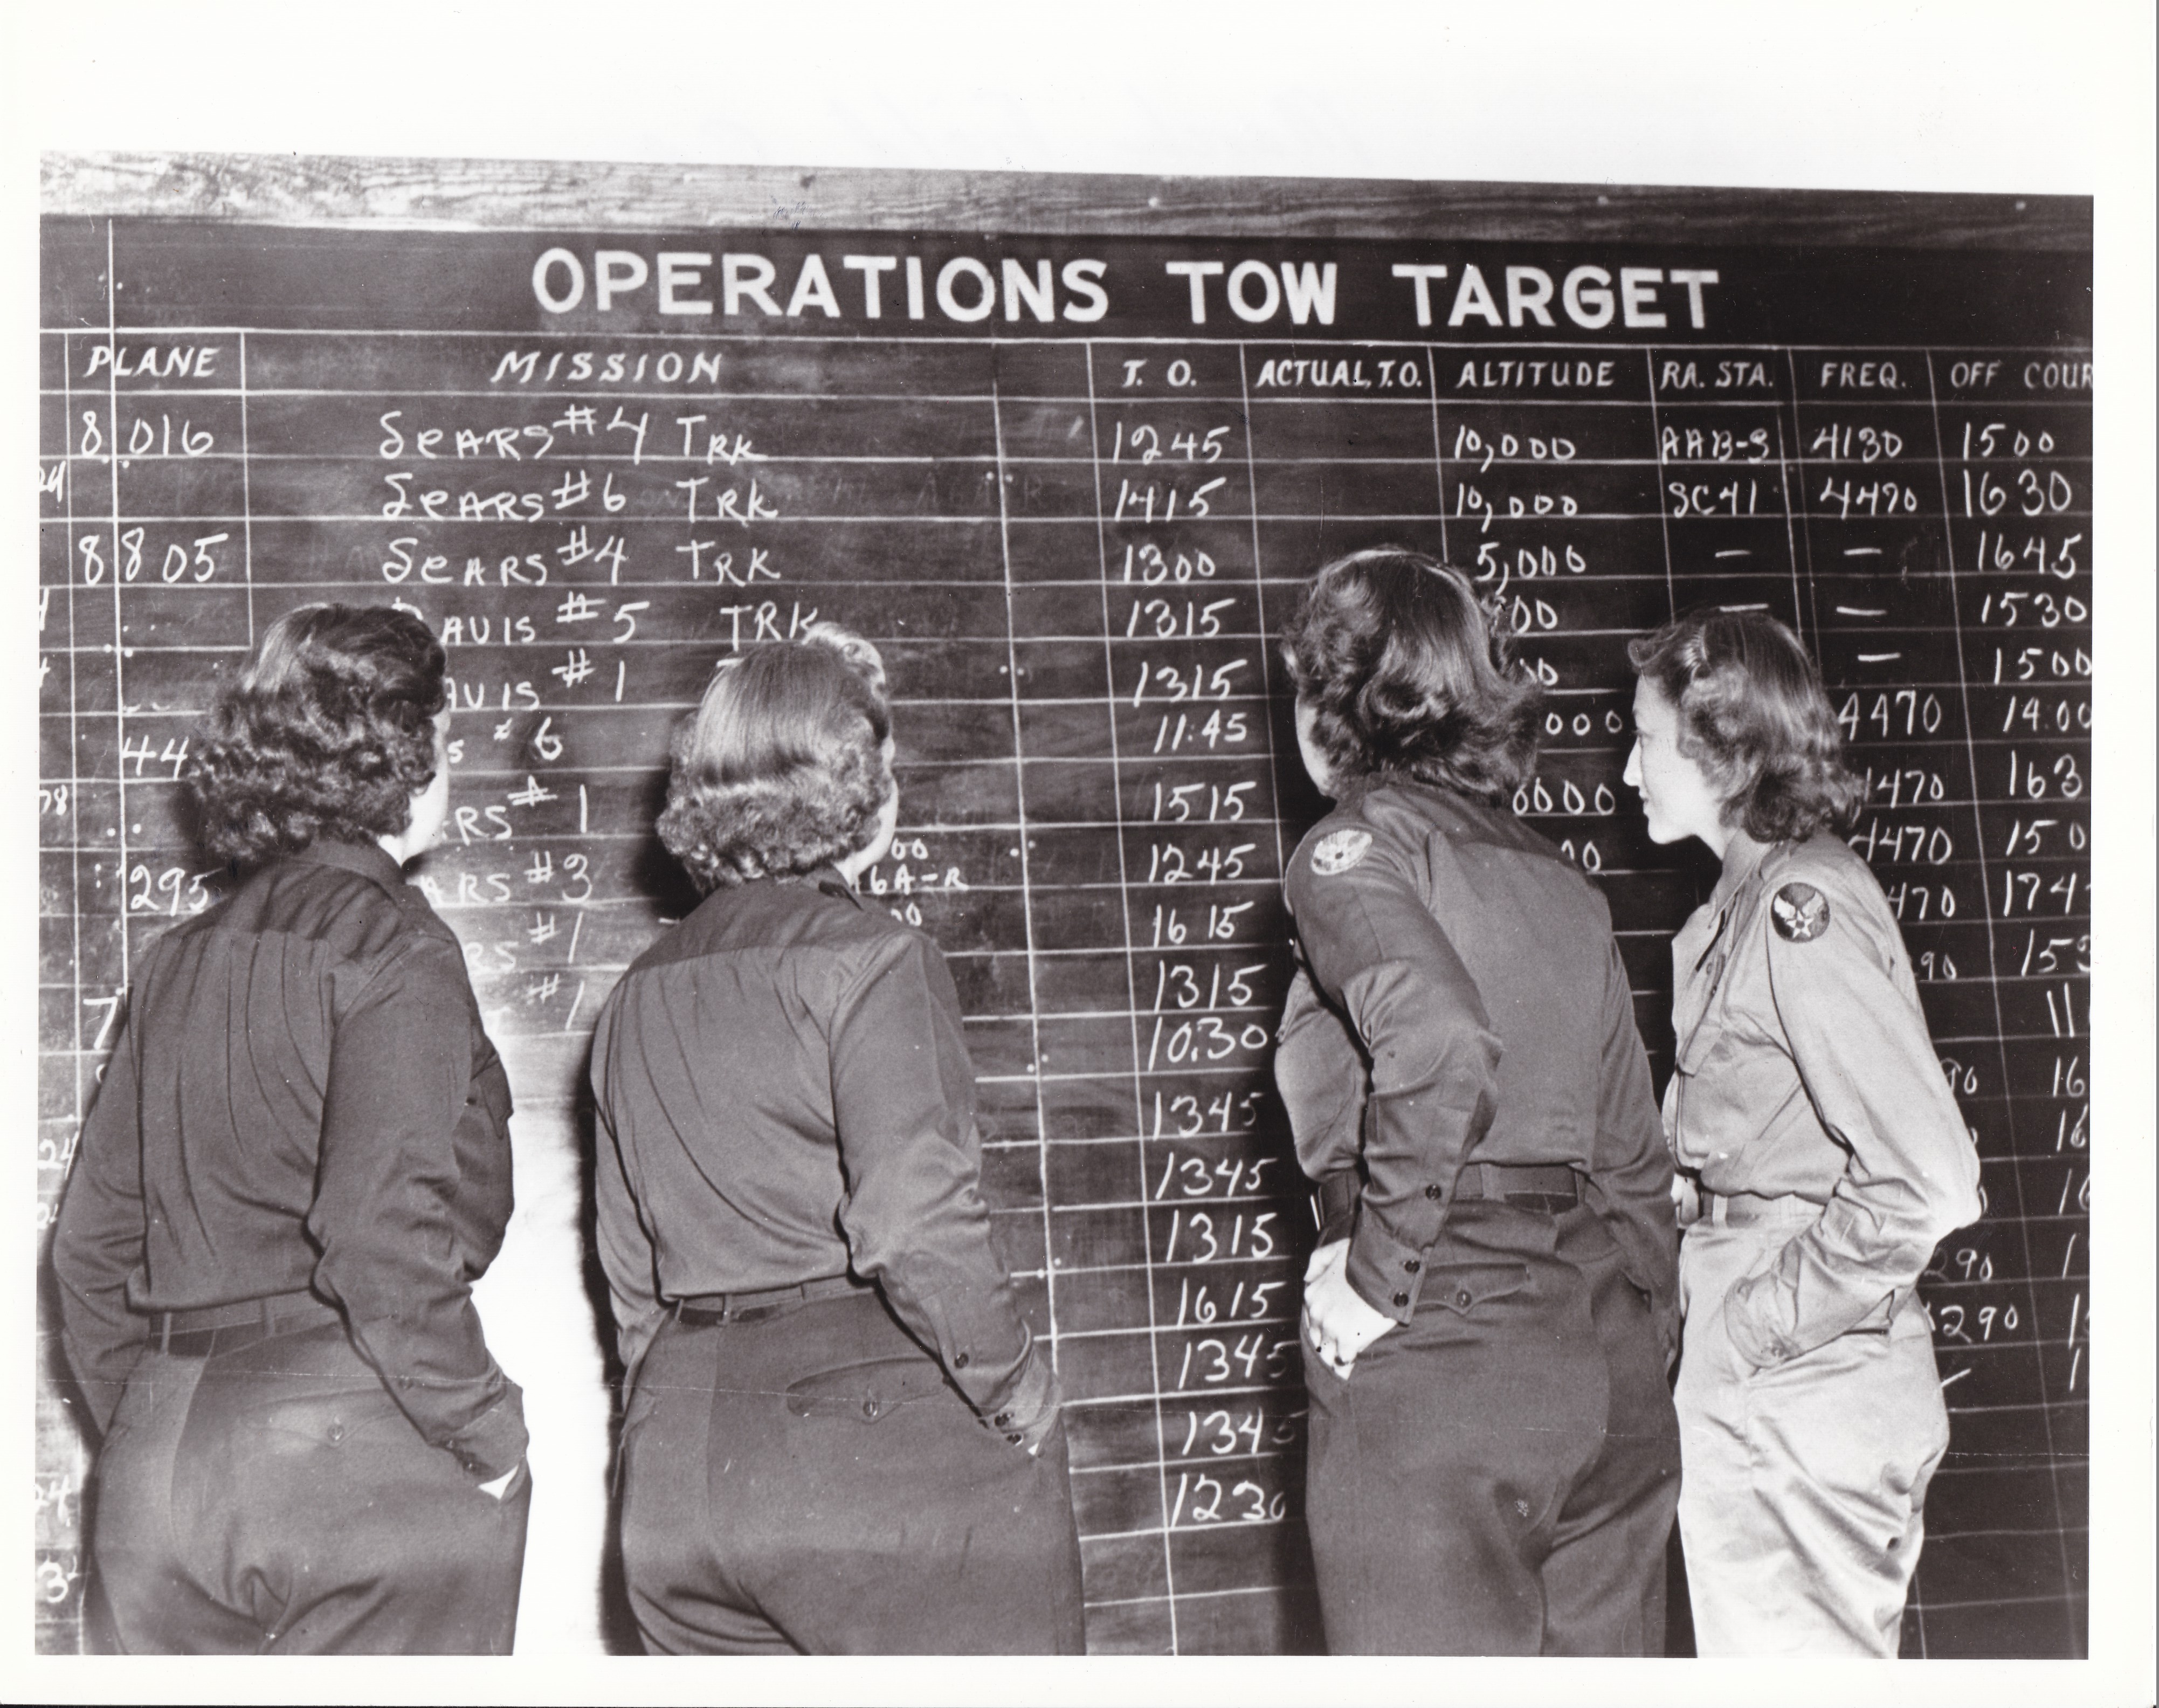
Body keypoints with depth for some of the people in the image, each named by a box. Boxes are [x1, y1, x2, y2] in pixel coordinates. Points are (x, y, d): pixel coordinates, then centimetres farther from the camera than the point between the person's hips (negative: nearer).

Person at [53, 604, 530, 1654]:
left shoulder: (181, 959, 11)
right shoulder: (393, 951, -11)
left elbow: (90, 1242, 13)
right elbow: (383, 1244, -20)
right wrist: (491, 1439, -10)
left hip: (158, 1464, 7)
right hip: (358, 1451, -7)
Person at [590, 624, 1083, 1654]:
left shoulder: (640, 996, 11)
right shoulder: (869, 959, -10)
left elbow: (631, 1272, 14)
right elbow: (918, 1224, -21)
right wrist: (1017, 1386, -9)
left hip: (682, 1472, 7)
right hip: (889, 1444, -6)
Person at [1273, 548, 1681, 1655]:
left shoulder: (1353, 848, -6)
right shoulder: (1560, 881, 14)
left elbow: (1442, 1047, -26)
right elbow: (1636, 1161, 16)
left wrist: (1378, 1277, -16)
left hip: (1436, 1361, -7)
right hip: (1607, 1375, 7)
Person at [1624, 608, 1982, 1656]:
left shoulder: (1802, 909, -18)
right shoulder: (1751, 899, 11)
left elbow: (1929, 1183, -24)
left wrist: (1763, 1325, -18)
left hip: (1797, 1398, -9)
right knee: (1833, 1661, 18)